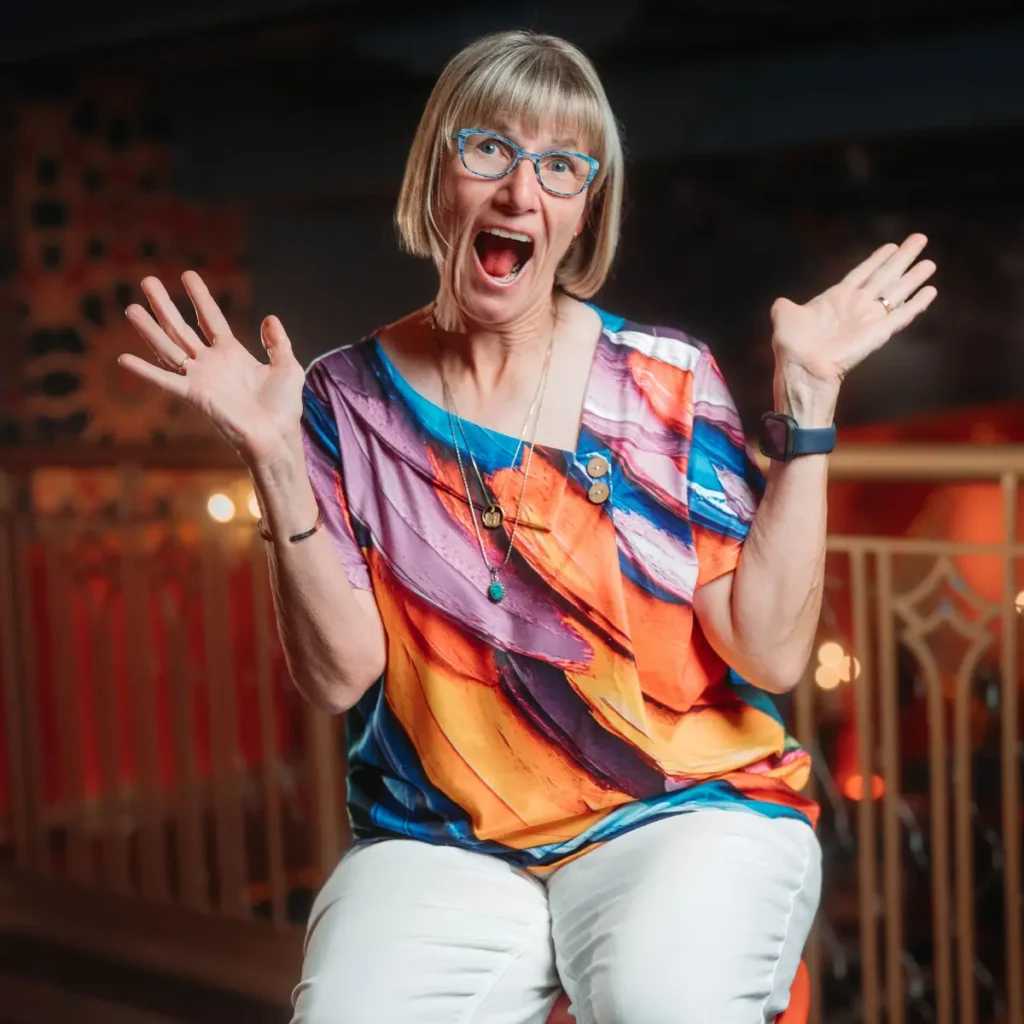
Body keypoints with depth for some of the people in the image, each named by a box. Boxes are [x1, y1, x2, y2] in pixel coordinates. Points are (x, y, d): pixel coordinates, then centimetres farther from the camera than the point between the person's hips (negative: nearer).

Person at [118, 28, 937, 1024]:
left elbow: (768, 651, -7)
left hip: (686, 815, 0)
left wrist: (804, 401, -10)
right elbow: (338, 673, -4)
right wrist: (275, 458, -14)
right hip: (441, 843, 1)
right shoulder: (350, 400, 3)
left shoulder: (666, 381, 0)